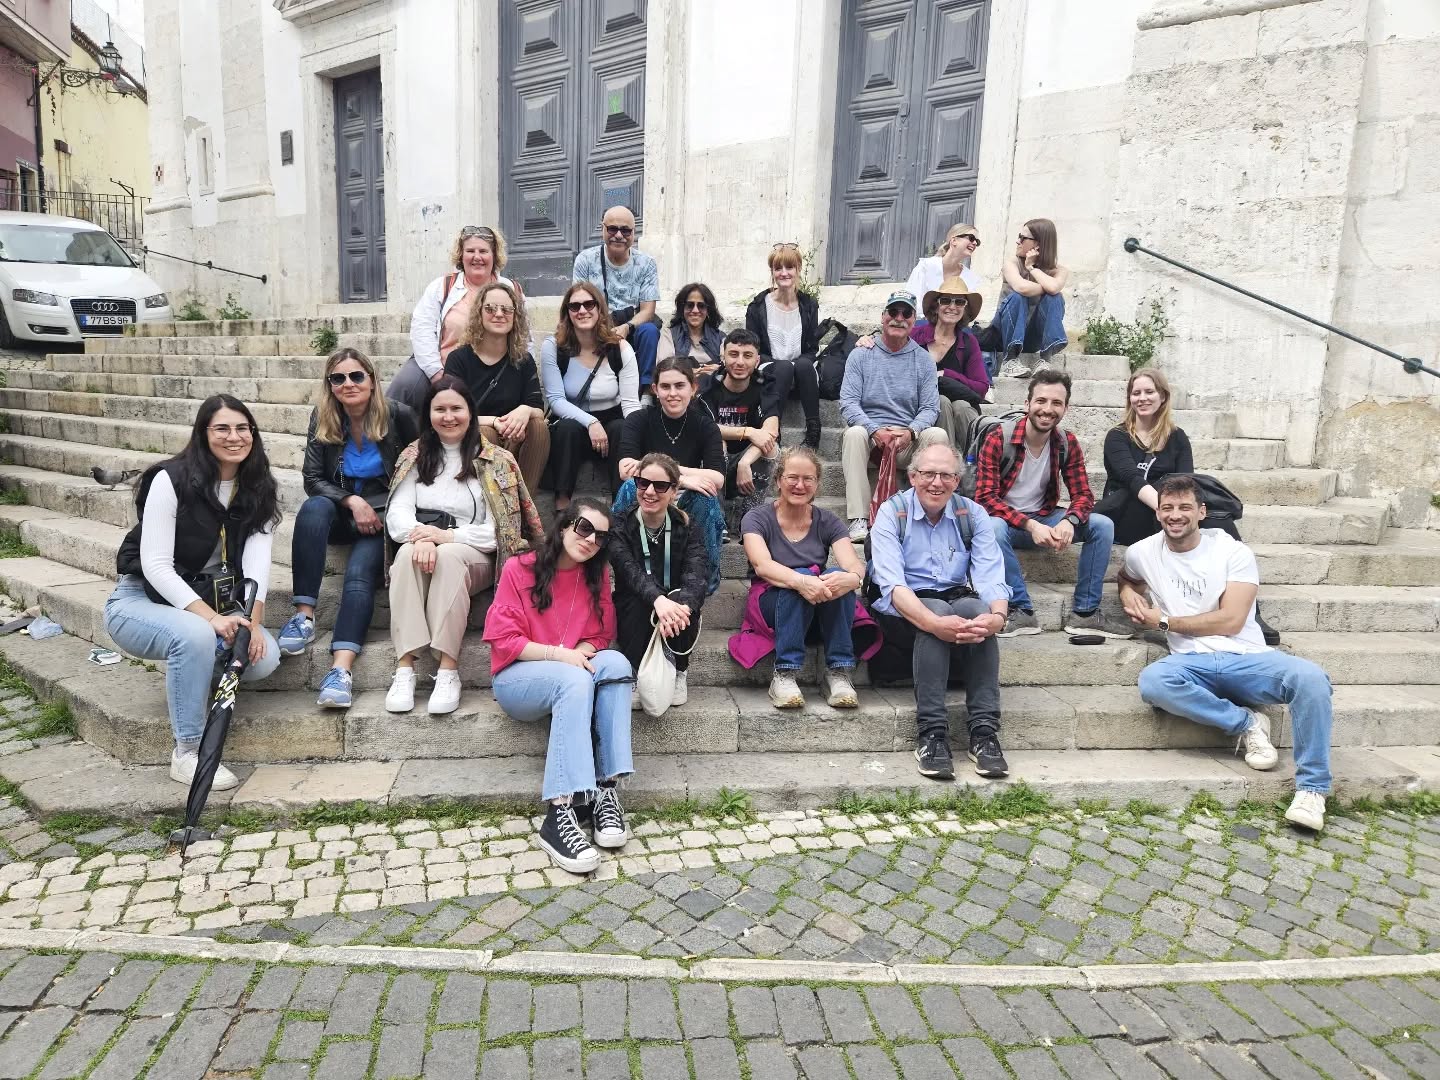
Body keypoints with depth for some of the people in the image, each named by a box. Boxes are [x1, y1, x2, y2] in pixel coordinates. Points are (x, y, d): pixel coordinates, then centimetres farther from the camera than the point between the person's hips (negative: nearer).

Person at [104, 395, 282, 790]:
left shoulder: (258, 490, 0)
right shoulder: (171, 480, -14)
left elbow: (257, 558, -12)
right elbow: (155, 565, -20)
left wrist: (253, 620, -28)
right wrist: (212, 617, -31)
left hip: (213, 605, 4)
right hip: (142, 601, -4)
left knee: (265, 656, -23)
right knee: (196, 635, -37)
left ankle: (186, 681, 9)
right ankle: (188, 752, -22)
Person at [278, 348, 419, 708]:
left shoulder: (398, 415, -7)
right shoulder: (322, 419, 0)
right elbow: (313, 479, -1)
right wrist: (352, 502, -17)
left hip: (383, 515, -3)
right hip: (340, 513, 3)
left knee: (360, 572, -28)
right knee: (314, 507, -31)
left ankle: (341, 669, -41)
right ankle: (304, 615, -30)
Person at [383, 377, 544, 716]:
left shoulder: (495, 460, 5)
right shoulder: (416, 457, 14)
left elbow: (498, 529, -4)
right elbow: (397, 513, 2)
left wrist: (447, 536, -19)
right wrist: (421, 536, -22)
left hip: (474, 556, -2)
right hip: (422, 548, 2)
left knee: (449, 556, -36)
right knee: (409, 553, -33)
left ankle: (448, 671, -37)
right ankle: (404, 668, -37)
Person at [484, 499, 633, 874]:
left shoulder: (598, 575, 6)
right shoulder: (519, 569, -7)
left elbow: (601, 636, 9)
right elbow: (502, 639, -10)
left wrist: (583, 652, -15)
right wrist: (559, 654, -22)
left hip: (576, 674, 4)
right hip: (517, 678, -4)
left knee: (616, 662, -28)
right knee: (576, 679, -35)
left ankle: (606, 788, -32)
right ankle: (558, 813, -39)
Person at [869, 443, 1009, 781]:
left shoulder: (972, 514, 2)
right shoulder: (891, 513, -7)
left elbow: (991, 576, -11)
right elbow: (891, 582, -22)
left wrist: (997, 616, -34)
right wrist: (934, 622, -40)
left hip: (958, 603, 3)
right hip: (903, 613, -2)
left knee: (977, 610, -30)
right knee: (937, 609, -34)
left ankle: (985, 731, -28)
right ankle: (931, 733, -33)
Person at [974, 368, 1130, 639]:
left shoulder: (1068, 443, -1)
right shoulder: (998, 438, -16)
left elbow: (1083, 495, -3)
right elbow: (985, 497, -22)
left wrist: (1069, 521, -28)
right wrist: (1030, 525, -33)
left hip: (1045, 519, 5)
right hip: (1005, 520, -4)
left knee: (1103, 525, -14)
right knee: (992, 527, -38)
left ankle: (1085, 613, -9)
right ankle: (1022, 612, -25)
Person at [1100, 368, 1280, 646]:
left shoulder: (1177, 437, 14)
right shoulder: (1117, 437, 4)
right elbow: (1133, 479, -15)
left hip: (1166, 516, 3)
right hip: (1124, 517, -3)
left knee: (1214, 512, -28)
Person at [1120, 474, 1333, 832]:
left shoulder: (1233, 552, 0)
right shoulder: (1142, 553, 8)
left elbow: (1231, 621, -9)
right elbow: (1126, 578, 34)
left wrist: (1164, 621, -4)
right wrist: (1129, 596, 10)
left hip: (1247, 658, -1)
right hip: (1193, 664, 1)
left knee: (1311, 678, -32)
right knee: (1152, 681, -35)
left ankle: (1311, 788, -17)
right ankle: (1246, 723, -14)